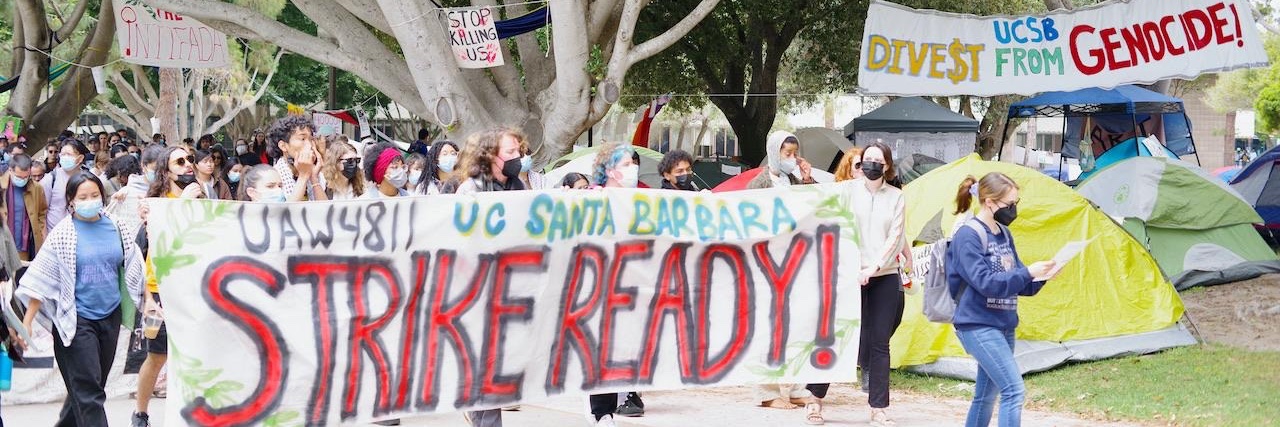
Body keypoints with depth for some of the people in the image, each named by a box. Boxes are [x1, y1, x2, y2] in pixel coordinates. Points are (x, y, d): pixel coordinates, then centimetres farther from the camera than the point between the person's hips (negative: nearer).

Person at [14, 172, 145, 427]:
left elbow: (134, 272, 13)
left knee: (85, 388, 14)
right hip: (76, 320, -4)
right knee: (88, 391, -8)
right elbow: (41, 281, -7)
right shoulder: (63, 234, -8)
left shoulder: (117, 229, 3)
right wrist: (26, 323, -11)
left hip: (110, 317, 5)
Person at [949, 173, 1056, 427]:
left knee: (986, 395, 13)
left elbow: (1015, 283, 14)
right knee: (1014, 390, -17)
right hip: (979, 326, -9)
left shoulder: (1004, 234, 12)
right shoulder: (968, 236, -13)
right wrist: (1027, 273, -24)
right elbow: (984, 282, -21)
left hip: (1003, 325, 9)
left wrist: (1040, 278, -5)